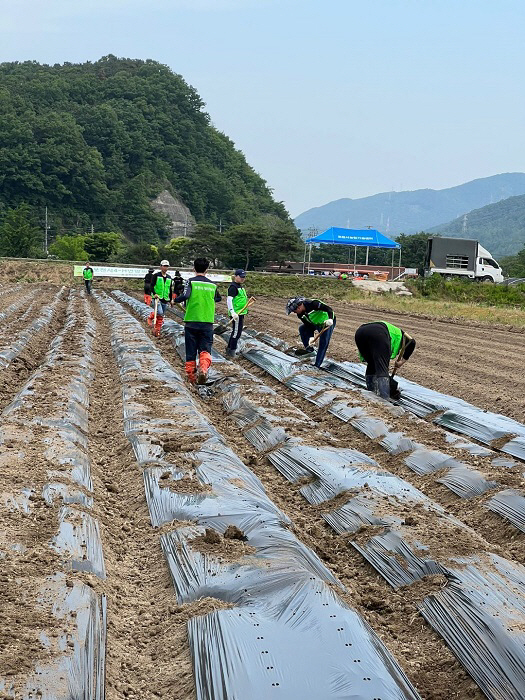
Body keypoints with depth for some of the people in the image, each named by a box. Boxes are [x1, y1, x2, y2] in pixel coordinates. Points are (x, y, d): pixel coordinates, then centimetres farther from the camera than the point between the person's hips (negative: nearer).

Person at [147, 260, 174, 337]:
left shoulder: (169, 278, 14)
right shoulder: (156, 275, -2)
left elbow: (170, 289, 20)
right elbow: (152, 285, -7)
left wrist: (171, 299, 17)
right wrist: (154, 293, -22)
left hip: (165, 299, 5)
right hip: (157, 297, -5)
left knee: (161, 316, 5)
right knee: (160, 313, -24)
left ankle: (157, 331, 12)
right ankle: (151, 316, 5)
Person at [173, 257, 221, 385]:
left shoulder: (191, 282, -4)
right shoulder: (212, 285, 7)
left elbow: (185, 296, -21)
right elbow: (218, 298, 24)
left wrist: (176, 300, -2)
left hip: (191, 322, -1)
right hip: (207, 323, 2)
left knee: (191, 351, 9)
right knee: (205, 350, 2)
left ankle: (192, 376, 14)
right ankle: (204, 368, -27)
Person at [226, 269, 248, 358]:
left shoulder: (240, 286, 16)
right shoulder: (233, 287, -14)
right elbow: (229, 300, -22)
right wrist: (233, 312, -30)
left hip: (241, 313, 10)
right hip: (236, 314, -10)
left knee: (237, 332, 17)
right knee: (236, 332, -7)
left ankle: (229, 349, 27)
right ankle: (232, 351, 0)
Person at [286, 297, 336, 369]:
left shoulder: (313, 304, -33)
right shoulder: (300, 315, -10)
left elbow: (329, 309, -35)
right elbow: (309, 325, -9)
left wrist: (330, 319, -52)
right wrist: (311, 337, -24)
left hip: (328, 322, -8)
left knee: (323, 343, -14)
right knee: (302, 329, -1)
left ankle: (317, 365, -9)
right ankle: (309, 350, 8)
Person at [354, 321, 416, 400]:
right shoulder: (398, 333, 35)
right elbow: (411, 342, 11)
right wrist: (402, 361, 16)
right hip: (378, 333, -6)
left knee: (371, 366, 24)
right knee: (382, 370, -5)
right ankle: (384, 399, -15)